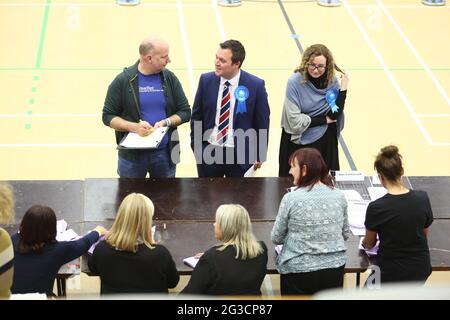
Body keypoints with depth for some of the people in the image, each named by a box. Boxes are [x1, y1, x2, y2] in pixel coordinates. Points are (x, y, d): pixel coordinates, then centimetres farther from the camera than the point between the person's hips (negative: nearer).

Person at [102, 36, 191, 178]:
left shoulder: (170, 79, 0)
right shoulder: (122, 81, -6)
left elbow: (185, 112, 6)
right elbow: (108, 116, -3)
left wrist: (166, 122, -14)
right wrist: (134, 127, -19)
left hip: (164, 154, 2)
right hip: (132, 155, -2)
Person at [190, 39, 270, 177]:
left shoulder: (256, 85, -10)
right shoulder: (206, 80, -3)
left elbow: (262, 122, -2)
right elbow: (196, 116, 6)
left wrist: (259, 156, 1)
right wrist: (196, 146, 5)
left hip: (240, 155, -2)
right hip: (208, 151, 2)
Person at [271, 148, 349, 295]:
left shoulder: (291, 199, -12)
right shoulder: (339, 196, -1)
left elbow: (276, 238, -2)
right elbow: (345, 234, 10)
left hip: (299, 270, -4)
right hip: (335, 268, 4)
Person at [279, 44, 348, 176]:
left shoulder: (332, 81, -6)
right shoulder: (295, 82, -17)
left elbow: (334, 115, -11)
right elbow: (295, 121, -19)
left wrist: (343, 88, -17)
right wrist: (324, 120, -11)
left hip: (325, 141, 3)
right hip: (298, 141, -3)